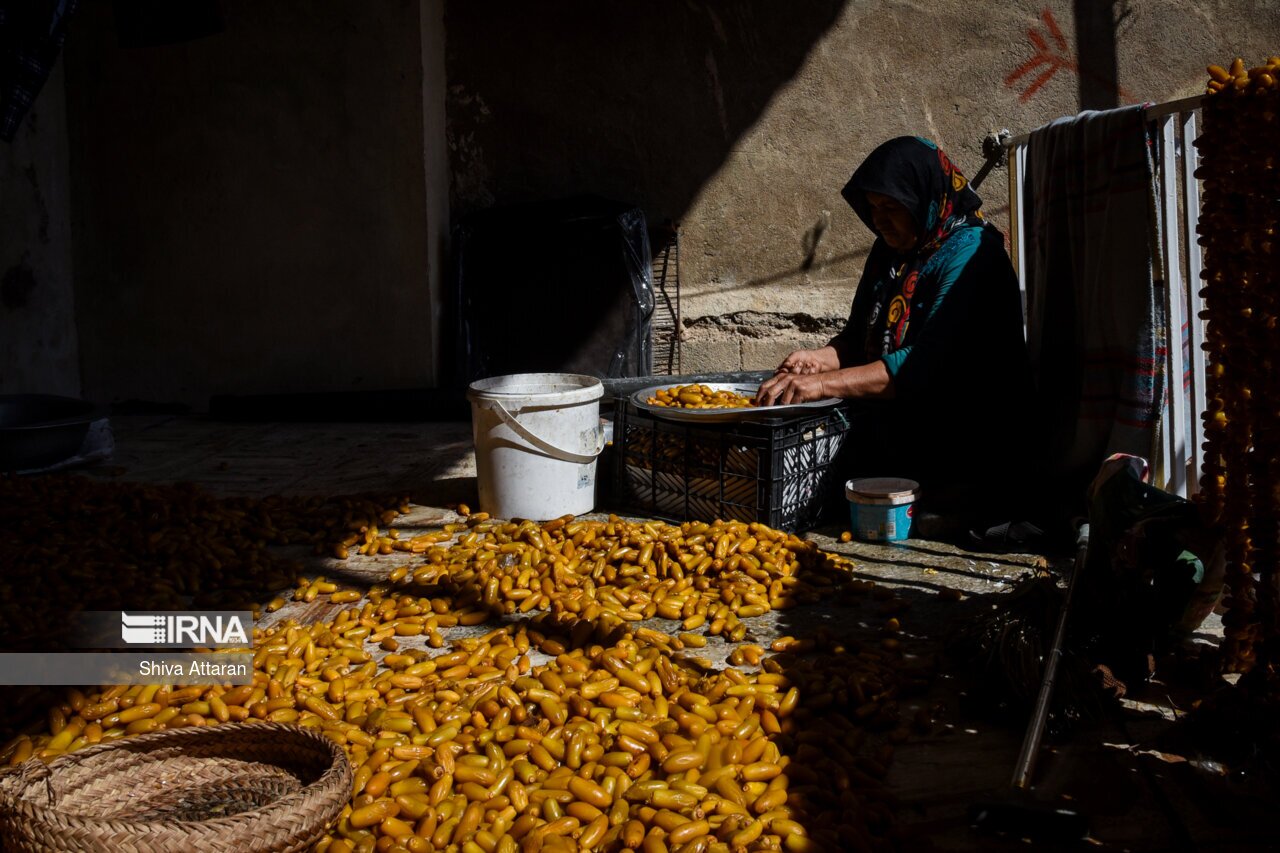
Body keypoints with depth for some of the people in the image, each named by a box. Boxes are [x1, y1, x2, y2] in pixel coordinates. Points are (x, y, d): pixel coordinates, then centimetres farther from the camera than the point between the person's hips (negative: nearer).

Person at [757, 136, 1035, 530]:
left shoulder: (970, 253, -14)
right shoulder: (889, 251, 13)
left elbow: (929, 364, -25)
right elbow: (858, 338, 15)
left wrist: (827, 383, -33)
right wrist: (820, 358, -9)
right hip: (887, 419, 8)